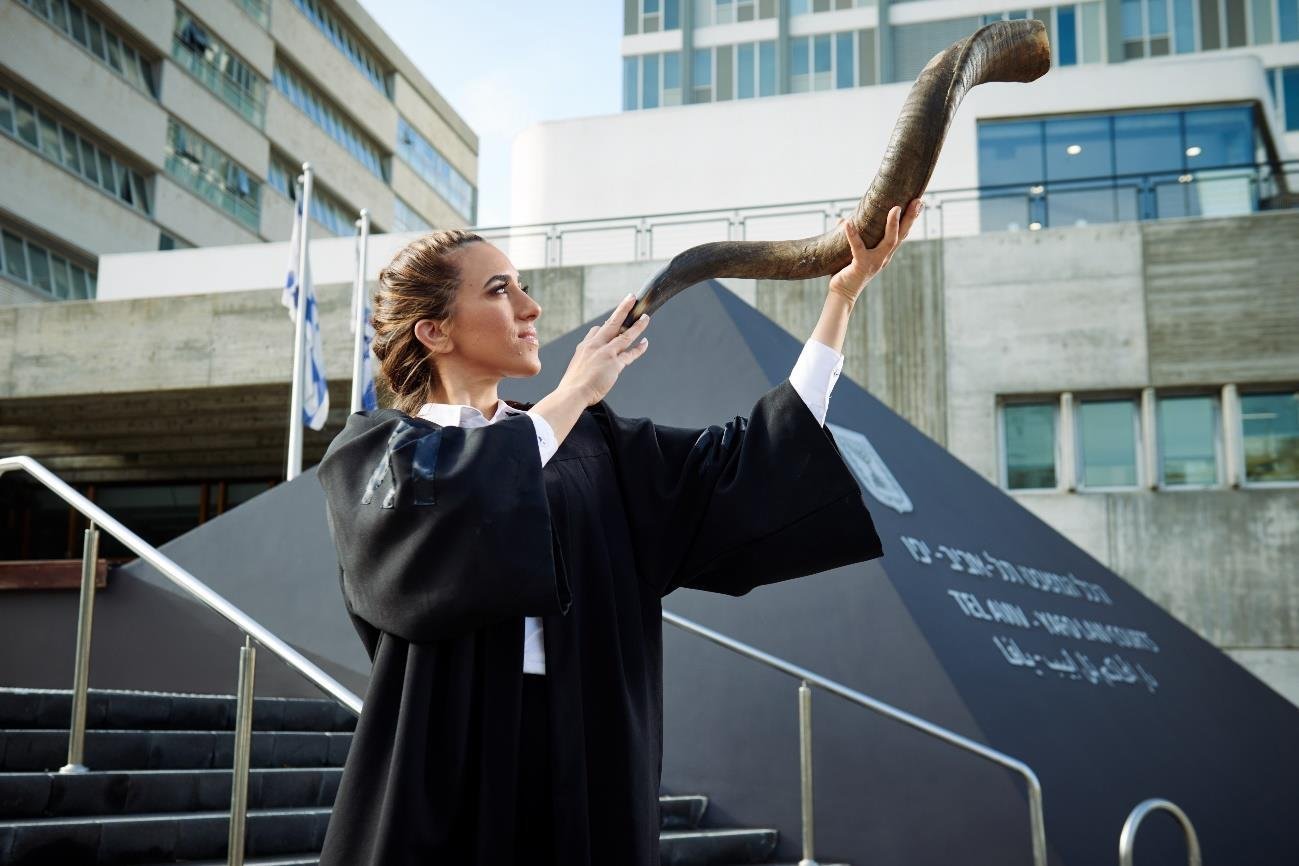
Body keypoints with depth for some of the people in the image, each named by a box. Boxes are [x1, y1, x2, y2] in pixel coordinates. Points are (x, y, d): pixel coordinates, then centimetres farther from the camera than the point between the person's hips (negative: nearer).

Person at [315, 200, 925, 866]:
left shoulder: (591, 446, 12)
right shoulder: (371, 449, 0)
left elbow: (744, 460, 5)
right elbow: (436, 512, -23)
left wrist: (844, 291, 2)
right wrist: (574, 392, -12)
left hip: (587, 765, 4)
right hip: (447, 763, -4)